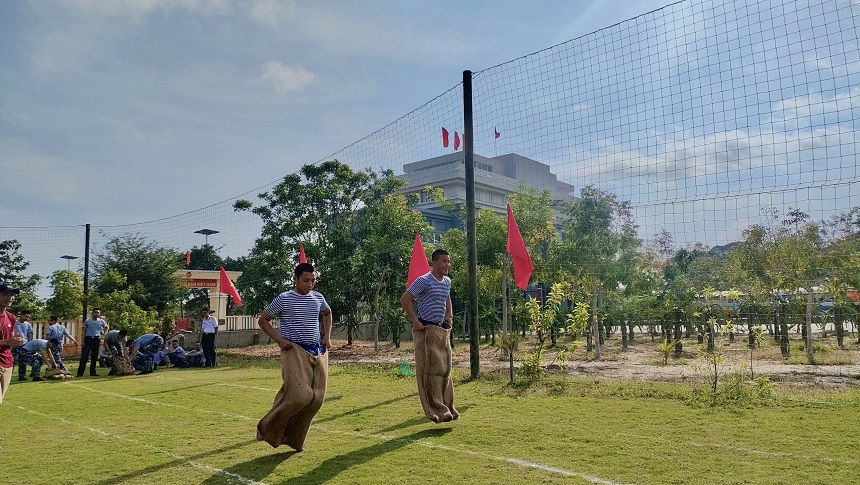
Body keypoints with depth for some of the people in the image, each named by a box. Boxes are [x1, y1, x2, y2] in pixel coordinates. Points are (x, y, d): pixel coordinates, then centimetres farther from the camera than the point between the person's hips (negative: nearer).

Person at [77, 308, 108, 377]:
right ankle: (80, 372, -7)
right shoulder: (87, 321, 1)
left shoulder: (101, 321, 7)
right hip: (88, 338, -3)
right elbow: (84, 331, 5)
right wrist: (83, 340, -2)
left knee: (94, 356, 7)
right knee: (84, 355, -7)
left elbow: (107, 327, 22)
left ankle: (93, 372, 14)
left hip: (97, 339, 3)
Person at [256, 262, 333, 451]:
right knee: (299, 395, -17)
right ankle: (269, 429, 7)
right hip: (295, 351, -5)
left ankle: (295, 439, 15)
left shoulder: (318, 298, 9)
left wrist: (327, 336, 16)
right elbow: (262, 320, 2)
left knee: (317, 398, -1)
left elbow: (327, 313, 30)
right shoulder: (283, 299, -5)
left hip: (318, 351, 6)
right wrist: (279, 339, -9)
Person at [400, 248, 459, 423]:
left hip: (442, 330, 8)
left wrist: (449, 315, 14)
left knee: (445, 369, 9)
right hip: (426, 331, -8)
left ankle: (447, 407, 19)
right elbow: (404, 300, -13)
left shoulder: (447, 282, 12)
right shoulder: (423, 281, -12)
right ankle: (436, 411, -2)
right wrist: (416, 322, -16)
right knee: (430, 370, -6)